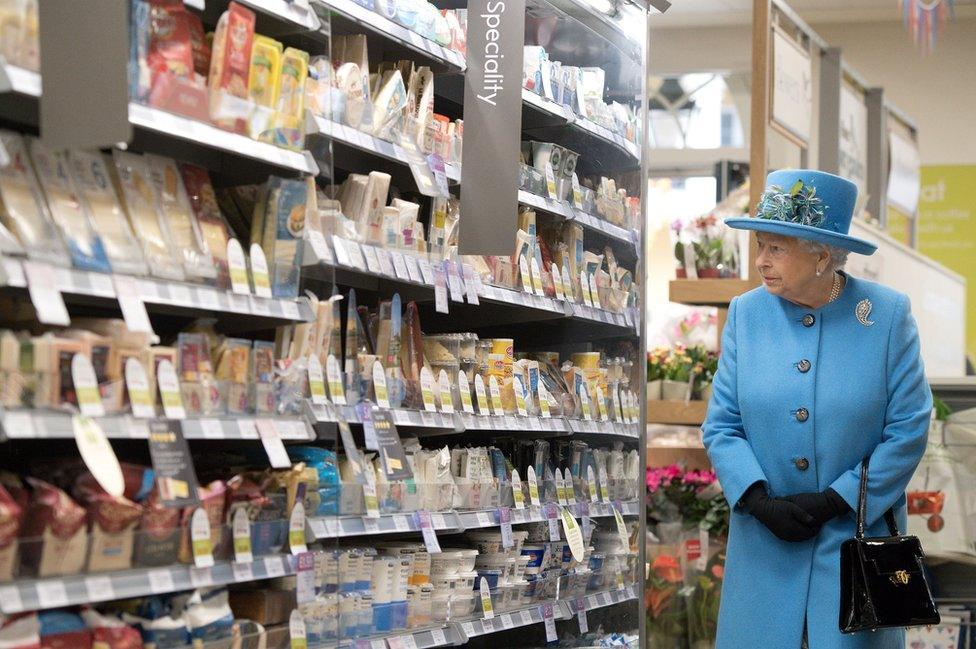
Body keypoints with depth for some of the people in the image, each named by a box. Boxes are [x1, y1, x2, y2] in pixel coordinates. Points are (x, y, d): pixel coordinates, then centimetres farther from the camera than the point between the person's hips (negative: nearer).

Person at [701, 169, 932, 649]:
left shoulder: (888, 315, -7)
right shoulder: (745, 314, 1)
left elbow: (908, 430, -7)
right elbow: (721, 425, 2)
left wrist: (836, 501, -13)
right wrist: (759, 500, -13)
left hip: (858, 537, -2)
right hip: (764, 541, 2)